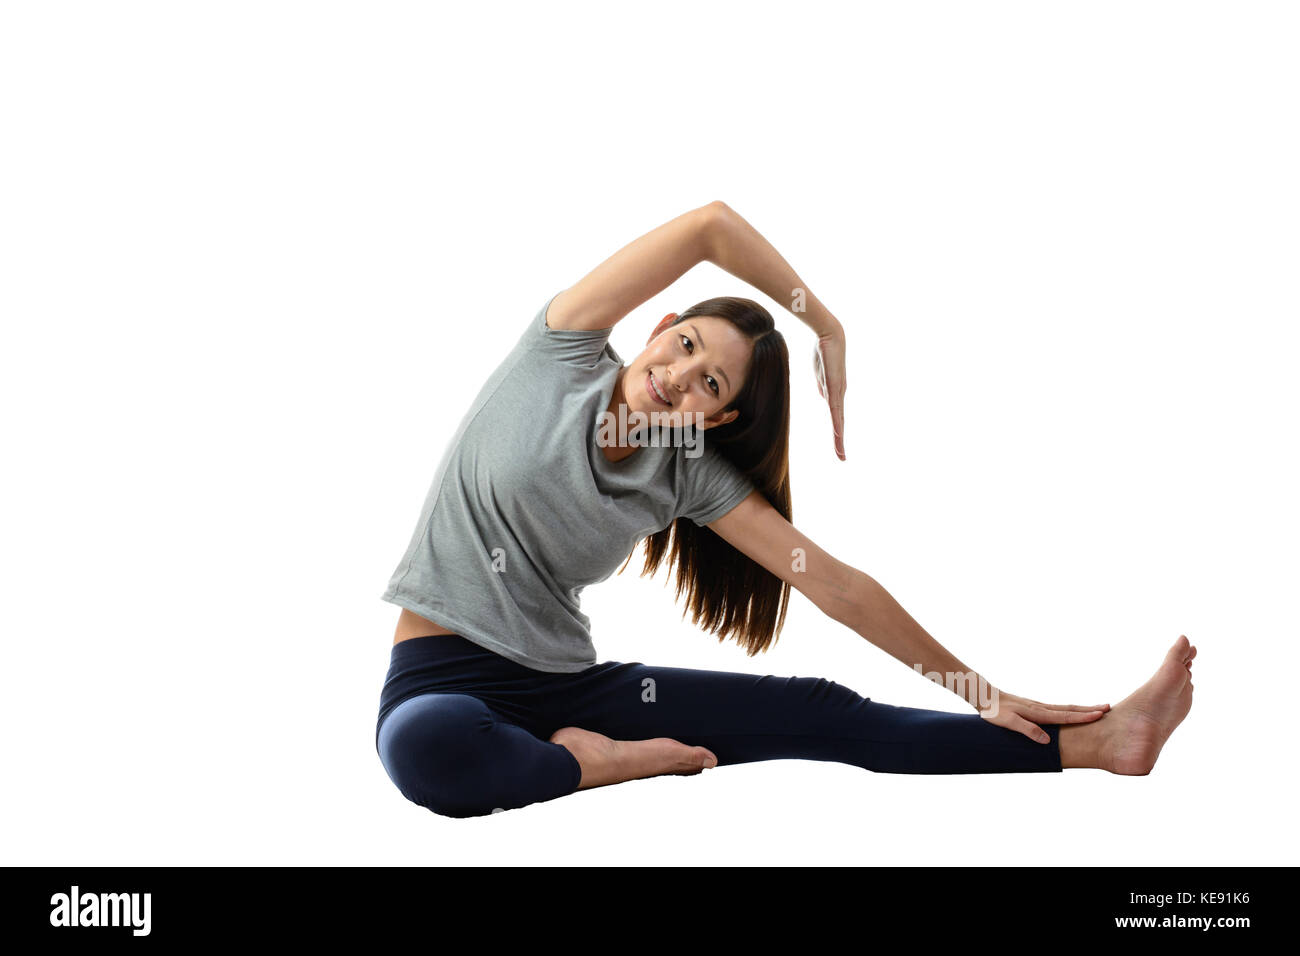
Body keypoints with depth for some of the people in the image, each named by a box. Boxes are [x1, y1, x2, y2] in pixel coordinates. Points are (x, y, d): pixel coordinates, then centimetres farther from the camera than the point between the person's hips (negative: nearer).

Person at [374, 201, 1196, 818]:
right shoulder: (562, 352, -10)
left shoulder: (691, 477, -2)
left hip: (568, 683, 3)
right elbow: (712, 225, -20)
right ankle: (597, 765, -16)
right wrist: (826, 324, -9)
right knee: (426, 747, -44)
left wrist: (976, 689, -2)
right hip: (445, 678, -3)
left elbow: (837, 586, -1)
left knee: (819, 713, -7)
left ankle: (1094, 743, -5)